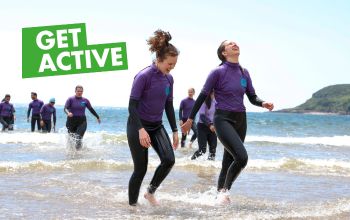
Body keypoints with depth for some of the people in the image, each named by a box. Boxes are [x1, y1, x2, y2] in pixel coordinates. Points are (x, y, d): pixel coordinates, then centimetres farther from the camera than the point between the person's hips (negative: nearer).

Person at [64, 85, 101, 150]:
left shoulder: (85, 100, 5)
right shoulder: (70, 99, -1)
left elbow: (91, 109, 17)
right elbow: (65, 108, -13)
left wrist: (97, 117, 24)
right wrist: (68, 113, -35)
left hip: (82, 121, 0)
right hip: (71, 121, 0)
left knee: (79, 137, -20)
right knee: (72, 137, 8)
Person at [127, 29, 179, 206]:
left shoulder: (169, 79, 2)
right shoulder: (144, 76, -18)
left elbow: (169, 106, 12)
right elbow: (132, 105, -19)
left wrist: (175, 130, 10)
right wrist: (141, 129, -28)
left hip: (157, 126, 6)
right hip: (138, 126, -6)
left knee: (169, 160, -13)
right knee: (140, 169, -4)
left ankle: (151, 192, 9)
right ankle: (132, 204, 14)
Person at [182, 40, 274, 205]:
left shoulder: (244, 73, 9)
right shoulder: (218, 72, -7)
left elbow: (252, 97, 13)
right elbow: (203, 96, -3)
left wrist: (263, 104, -8)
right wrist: (190, 119, 0)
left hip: (240, 121, 6)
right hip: (223, 119, -6)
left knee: (229, 161, 9)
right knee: (242, 157, -21)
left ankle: (220, 194, 24)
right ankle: (225, 190, -1)